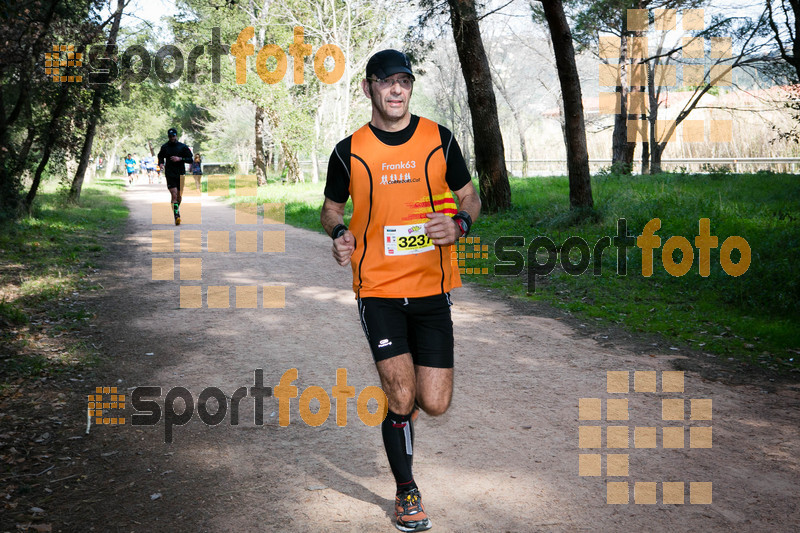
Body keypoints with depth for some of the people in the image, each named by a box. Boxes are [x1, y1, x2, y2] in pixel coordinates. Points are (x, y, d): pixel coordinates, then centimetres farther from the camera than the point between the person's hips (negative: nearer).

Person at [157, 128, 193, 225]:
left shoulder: (183, 147, 3)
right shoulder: (164, 147, 7)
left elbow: (190, 159, 2)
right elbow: (160, 157, 22)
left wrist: (180, 159, -13)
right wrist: (161, 163, 0)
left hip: (180, 174, 1)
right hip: (170, 175, -1)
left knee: (179, 196, 9)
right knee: (174, 195, -15)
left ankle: (177, 209, 36)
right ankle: (177, 216, -20)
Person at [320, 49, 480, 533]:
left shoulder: (439, 139, 2)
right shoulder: (349, 152, 0)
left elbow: (470, 197, 11)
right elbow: (331, 207, 14)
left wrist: (459, 224, -12)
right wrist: (339, 233, -9)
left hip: (432, 289, 1)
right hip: (378, 289, -1)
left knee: (435, 404, -1)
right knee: (402, 399, -7)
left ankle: (399, 395, 38)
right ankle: (407, 493, 17)